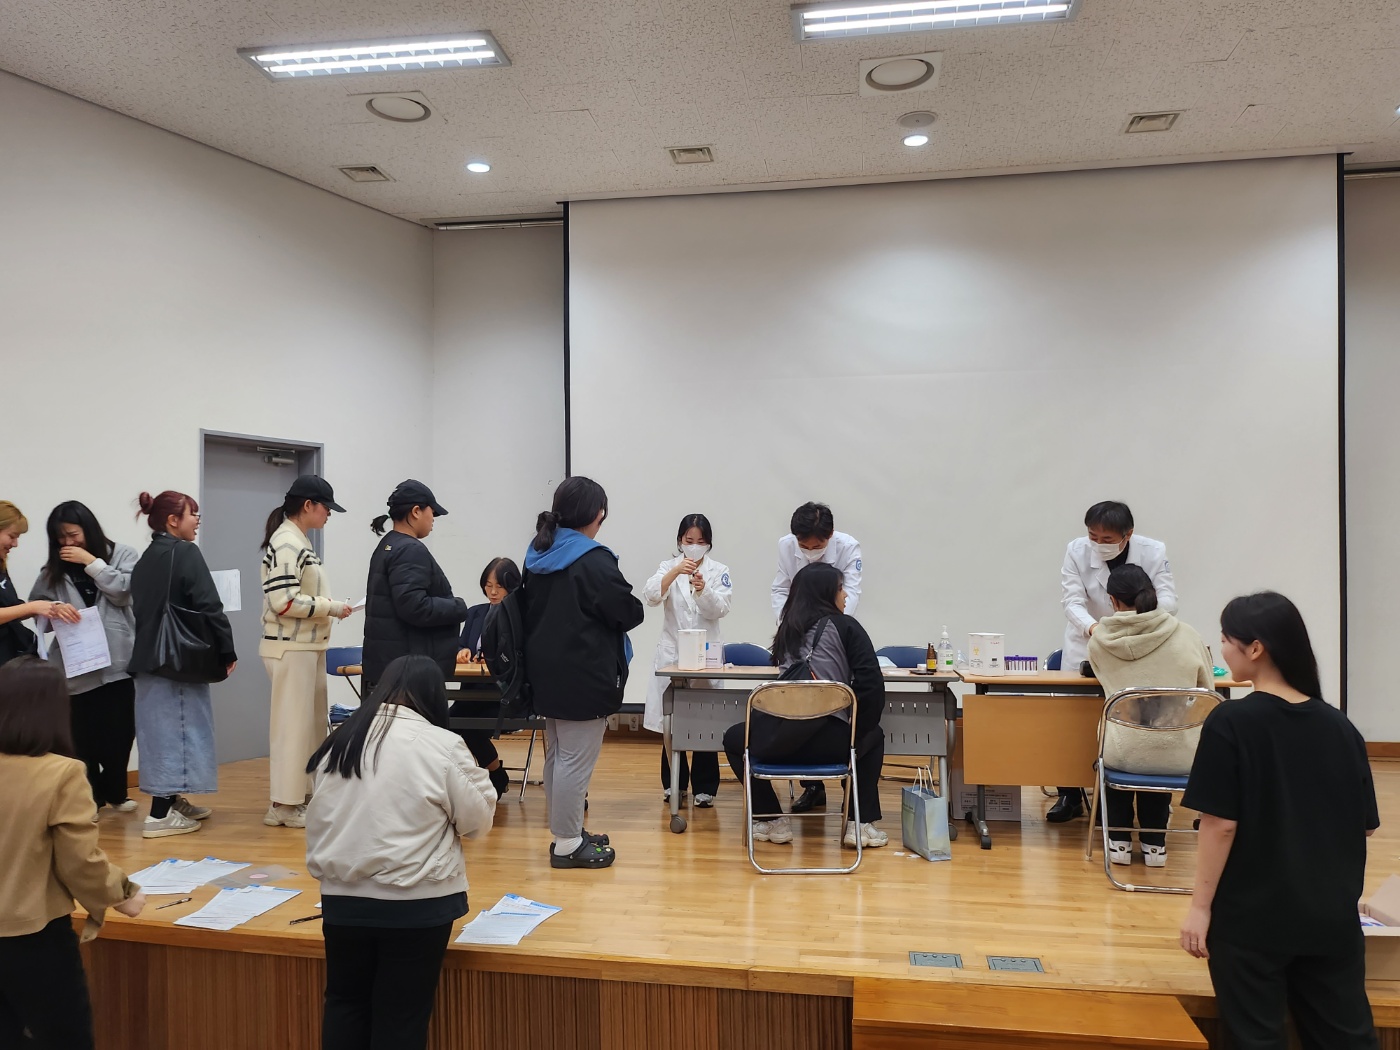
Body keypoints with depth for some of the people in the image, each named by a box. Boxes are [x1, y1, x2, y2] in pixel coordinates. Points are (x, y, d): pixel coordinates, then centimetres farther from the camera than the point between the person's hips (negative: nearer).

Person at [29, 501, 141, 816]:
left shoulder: (122, 554, 6)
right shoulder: (53, 570, 12)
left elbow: (124, 592, -7)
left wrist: (91, 562, -8)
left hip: (118, 660, -1)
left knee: (121, 731, 4)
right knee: (84, 736, 0)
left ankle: (113, 791, 23)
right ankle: (90, 795, 15)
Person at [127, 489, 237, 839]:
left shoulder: (145, 559, 13)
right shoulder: (185, 553, -13)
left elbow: (142, 609, 15)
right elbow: (209, 608, -17)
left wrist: (149, 649, 16)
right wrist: (227, 651, -9)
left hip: (149, 658, 9)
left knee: (161, 728, 15)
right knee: (178, 728, -3)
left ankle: (173, 801, 27)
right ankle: (160, 814, -2)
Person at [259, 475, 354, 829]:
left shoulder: (299, 542, 14)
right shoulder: (286, 544, -16)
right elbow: (284, 601, -23)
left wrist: (330, 608, 8)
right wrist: (331, 607, -16)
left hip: (308, 647, 10)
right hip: (291, 649, -10)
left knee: (311, 723, 15)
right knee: (292, 724, -3)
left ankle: (302, 795, 25)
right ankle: (284, 805, 6)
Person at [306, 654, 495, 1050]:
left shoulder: (338, 743, 3)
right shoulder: (442, 745, -13)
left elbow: (318, 821, 14)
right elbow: (477, 819, -5)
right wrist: (479, 778, 11)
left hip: (343, 897, 4)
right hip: (415, 903, -4)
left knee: (345, 1003, 20)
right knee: (402, 1016, 9)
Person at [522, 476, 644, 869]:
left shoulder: (537, 556, 7)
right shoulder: (594, 561, -18)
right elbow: (630, 613, -12)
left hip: (547, 671, 9)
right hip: (584, 675, -9)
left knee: (557, 756, 17)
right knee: (576, 760, 0)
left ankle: (566, 831, 29)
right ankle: (567, 844, 9)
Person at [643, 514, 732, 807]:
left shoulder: (719, 570, 1)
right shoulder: (668, 566, 2)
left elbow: (720, 610, -10)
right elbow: (650, 597, -15)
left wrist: (703, 590, -29)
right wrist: (675, 572, -30)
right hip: (672, 652, 1)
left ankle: (704, 786, 10)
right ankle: (674, 783, 20)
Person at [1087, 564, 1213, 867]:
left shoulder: (1099, 639, -4)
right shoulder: (1187, 635, -4)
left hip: (1126, 755, 0)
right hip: (1180, 757, 1)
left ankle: (1119, 841, 33)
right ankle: (1154, 844, 37)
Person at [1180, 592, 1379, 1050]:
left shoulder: (1231, 722, -14)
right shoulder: (1340, 727, 0)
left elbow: (1221, 824, -16)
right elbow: (1365, 823, 8)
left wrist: (1200, 906, -9)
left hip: (1252, 915, -5)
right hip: (1332, 915, 5)